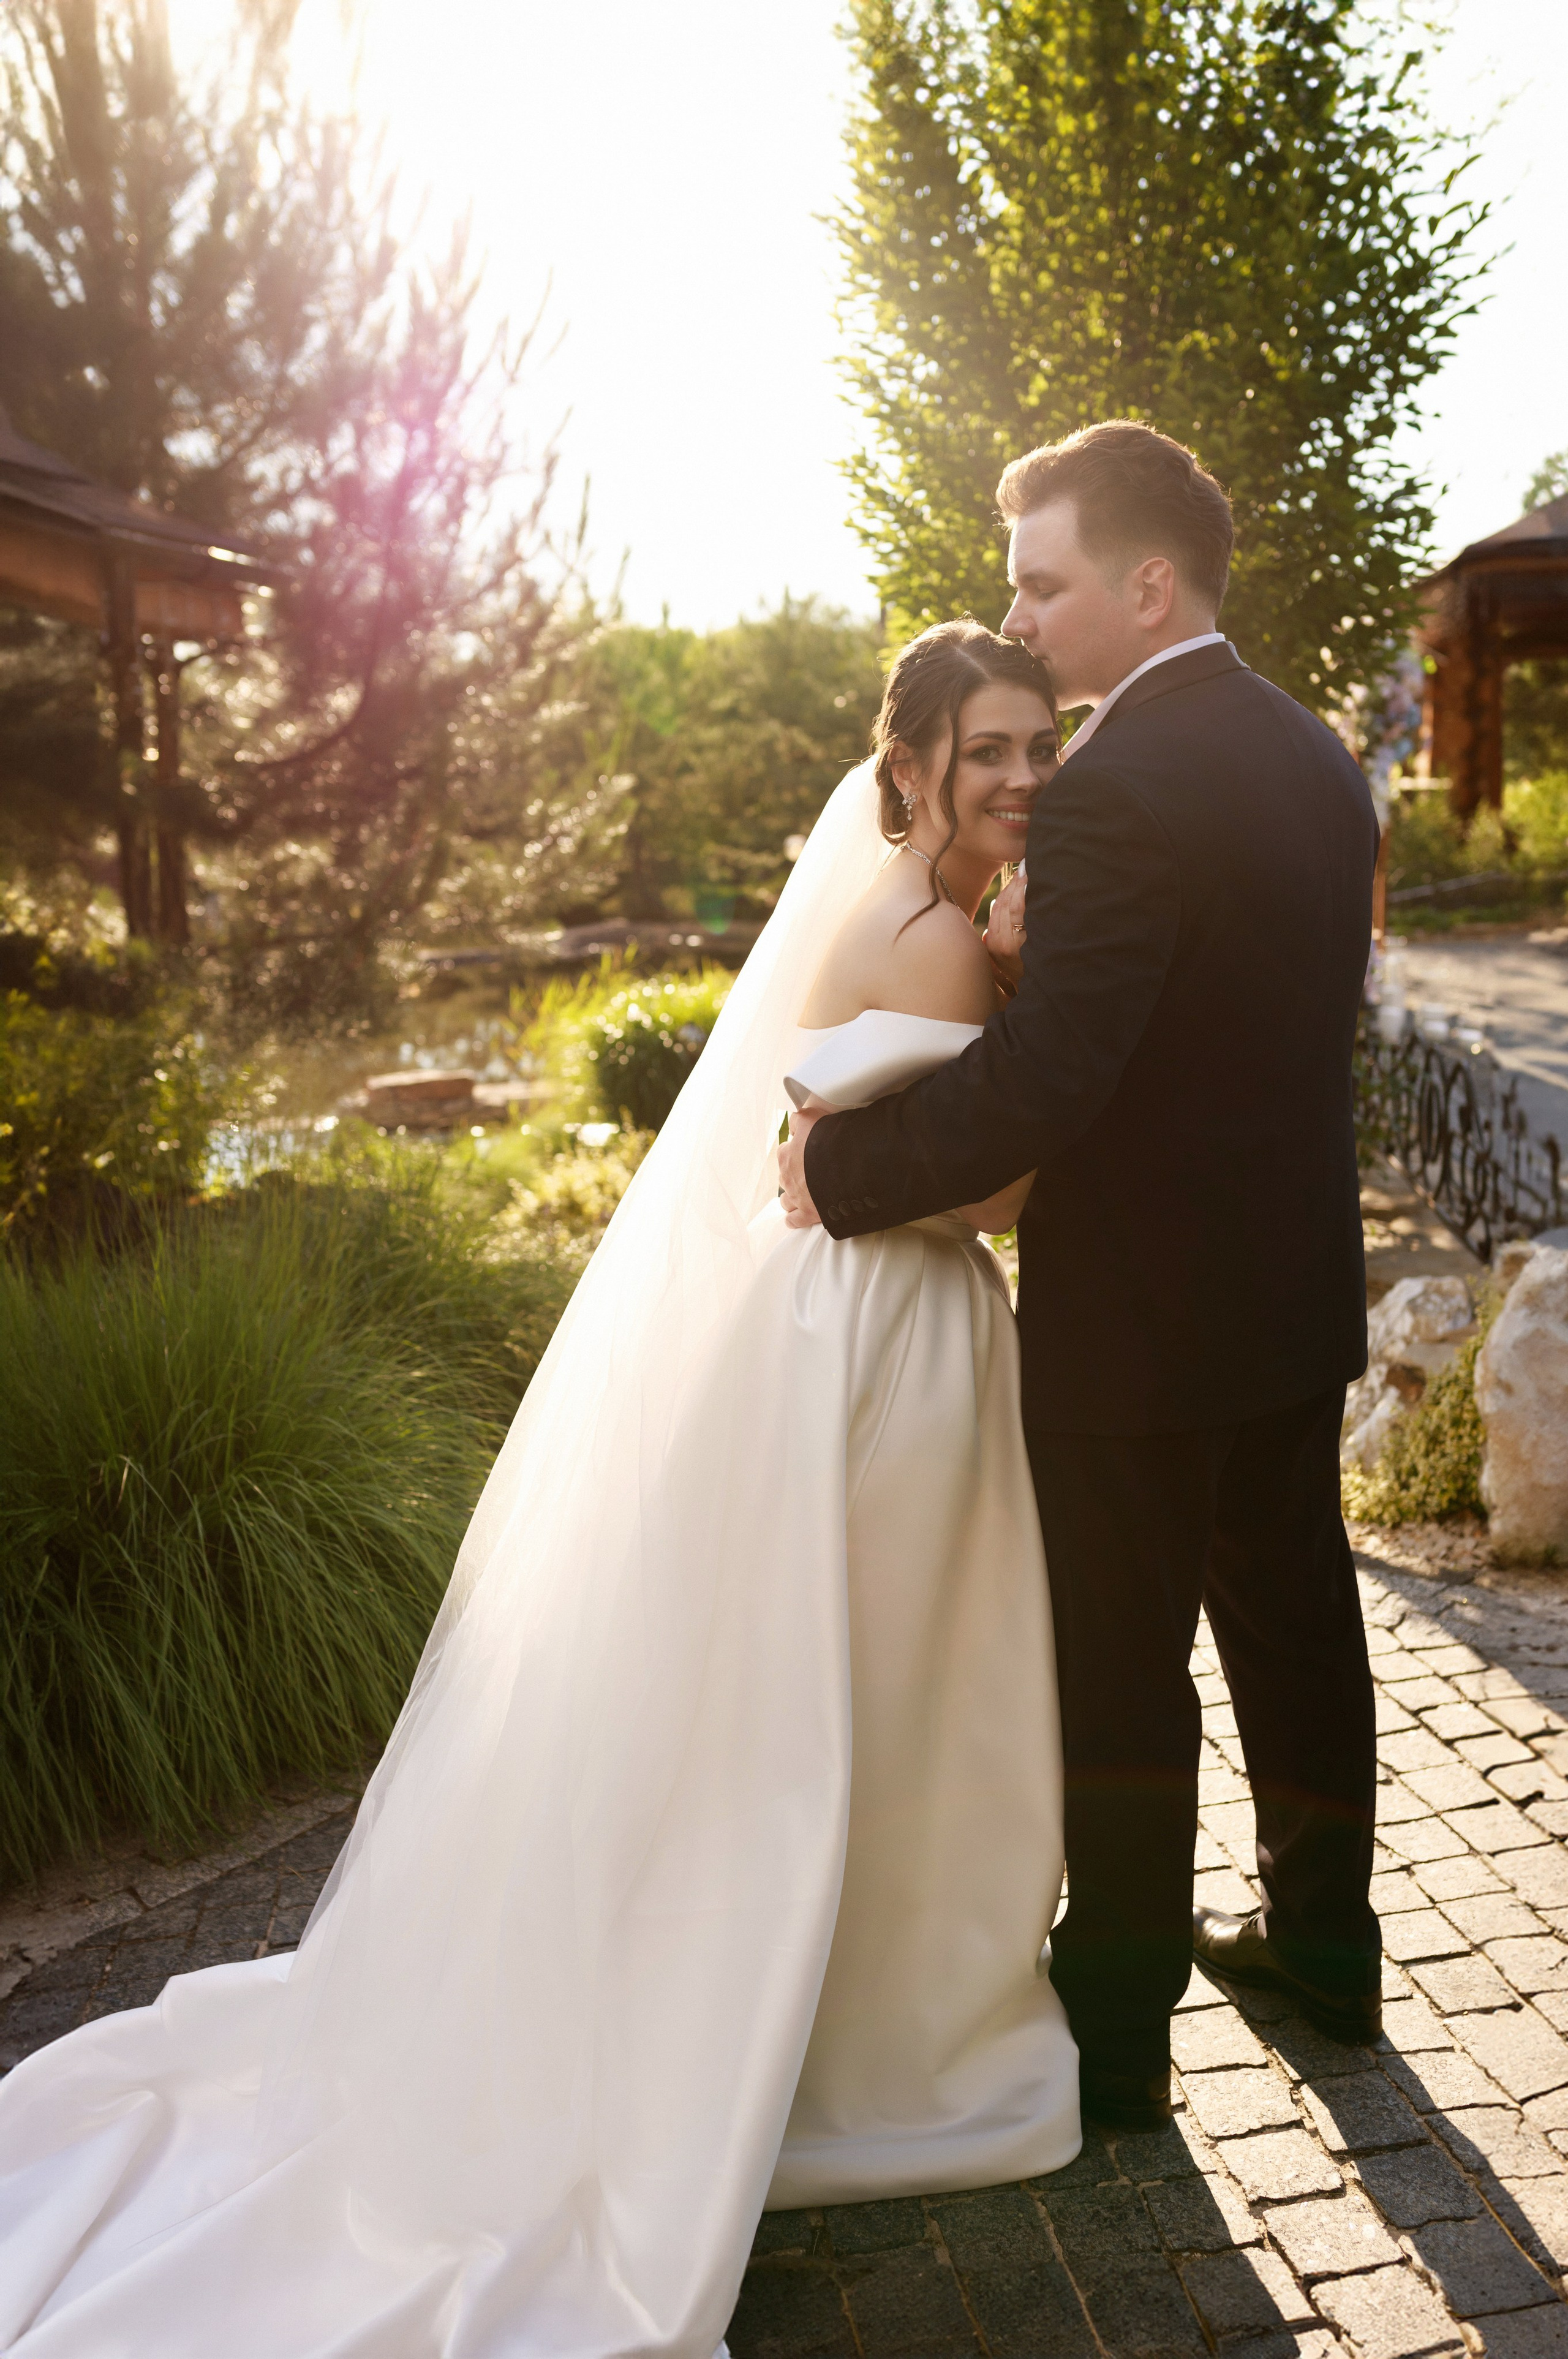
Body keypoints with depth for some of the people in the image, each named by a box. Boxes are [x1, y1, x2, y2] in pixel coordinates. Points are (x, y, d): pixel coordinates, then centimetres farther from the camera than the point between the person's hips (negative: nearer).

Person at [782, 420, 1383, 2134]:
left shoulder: (1120, 785, -23)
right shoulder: (1318, 757, 7)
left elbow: (1038, 1086, -28)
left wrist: (843, 1169, -16)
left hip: (1137, 1320, -9)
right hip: (1300, 1291, 9)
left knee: (1121, 1674, 7)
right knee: (1295, 1621, 21)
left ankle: (1117, 2029, 24)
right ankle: (1323, 1945, 40)